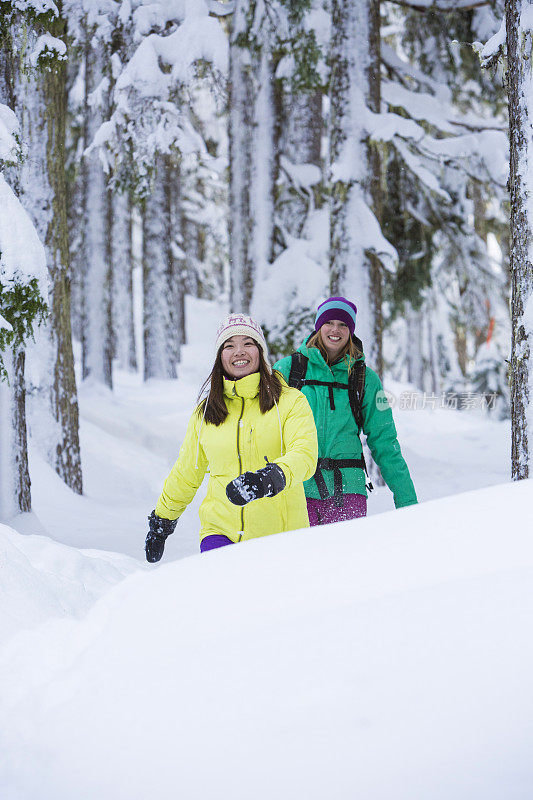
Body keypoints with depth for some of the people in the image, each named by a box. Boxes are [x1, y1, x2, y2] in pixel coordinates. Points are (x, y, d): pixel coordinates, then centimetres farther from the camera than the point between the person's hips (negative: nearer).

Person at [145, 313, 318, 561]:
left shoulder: (290, 402, 2)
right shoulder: (205, 413, 11)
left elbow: (304, 455, -15)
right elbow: (185, 476, 25)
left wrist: (270, 478, -34)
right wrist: (161, 522, 32)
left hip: (279, 534, -1)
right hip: (220, 530, 1)